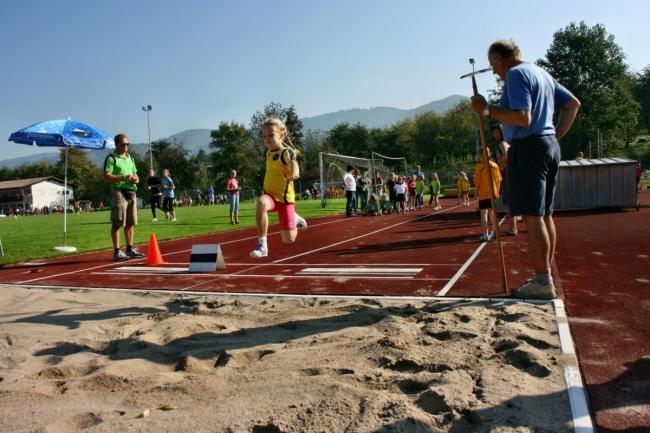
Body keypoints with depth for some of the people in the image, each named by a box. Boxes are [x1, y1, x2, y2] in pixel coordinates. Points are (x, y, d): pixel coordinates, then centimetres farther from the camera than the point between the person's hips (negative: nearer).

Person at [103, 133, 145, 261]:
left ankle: (130, 249, 20)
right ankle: (117, 252, -2)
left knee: (131, 222, 10)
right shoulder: (111, 158, -4)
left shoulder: (130, 158, 19)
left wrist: (136, 179, 2)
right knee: (117, 223, -5)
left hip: (131, 192, 7)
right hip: (118, 192, -7)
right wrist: (123, 177, -23)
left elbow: (135, 174, 25)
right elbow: (106, 176, -13)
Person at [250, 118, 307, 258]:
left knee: (289, 239, -2)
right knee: (261, 203, -36)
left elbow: (294, 164, -37)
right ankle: (262, 245, -27)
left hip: (284, 197, -4)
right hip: (269, 195, 4)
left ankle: (295, 218, 33)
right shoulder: (269, 152, 7)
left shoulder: (286, 152, -14)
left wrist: (294, 174, -59)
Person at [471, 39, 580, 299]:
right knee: (544, 214, 12)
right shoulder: (541, 73, 20)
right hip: (550, 147, 10)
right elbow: (573, 104, 23)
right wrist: (556, 136, 18)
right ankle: (545, 276, 19)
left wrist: (488, 110, -13)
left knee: (532, 216, -8)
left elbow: (523, 118, -21)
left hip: (528, 148, -10)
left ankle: (542, 283, -5)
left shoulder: (516, 74, -9)